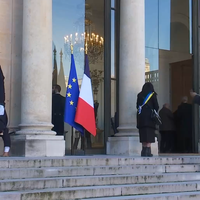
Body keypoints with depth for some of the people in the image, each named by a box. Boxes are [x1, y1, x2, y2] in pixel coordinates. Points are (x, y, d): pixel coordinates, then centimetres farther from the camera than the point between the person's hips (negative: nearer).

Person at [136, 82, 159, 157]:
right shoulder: (152, 94, 1)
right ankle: (148, 151, -12)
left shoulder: (140, 95, 11)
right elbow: (156, 106, -1)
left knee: (143, 134, 8)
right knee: (149, 134, -5)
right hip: (149, 116, -4)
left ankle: (144, 151, 9)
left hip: (141, 116, 4)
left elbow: (138, 106, 13)